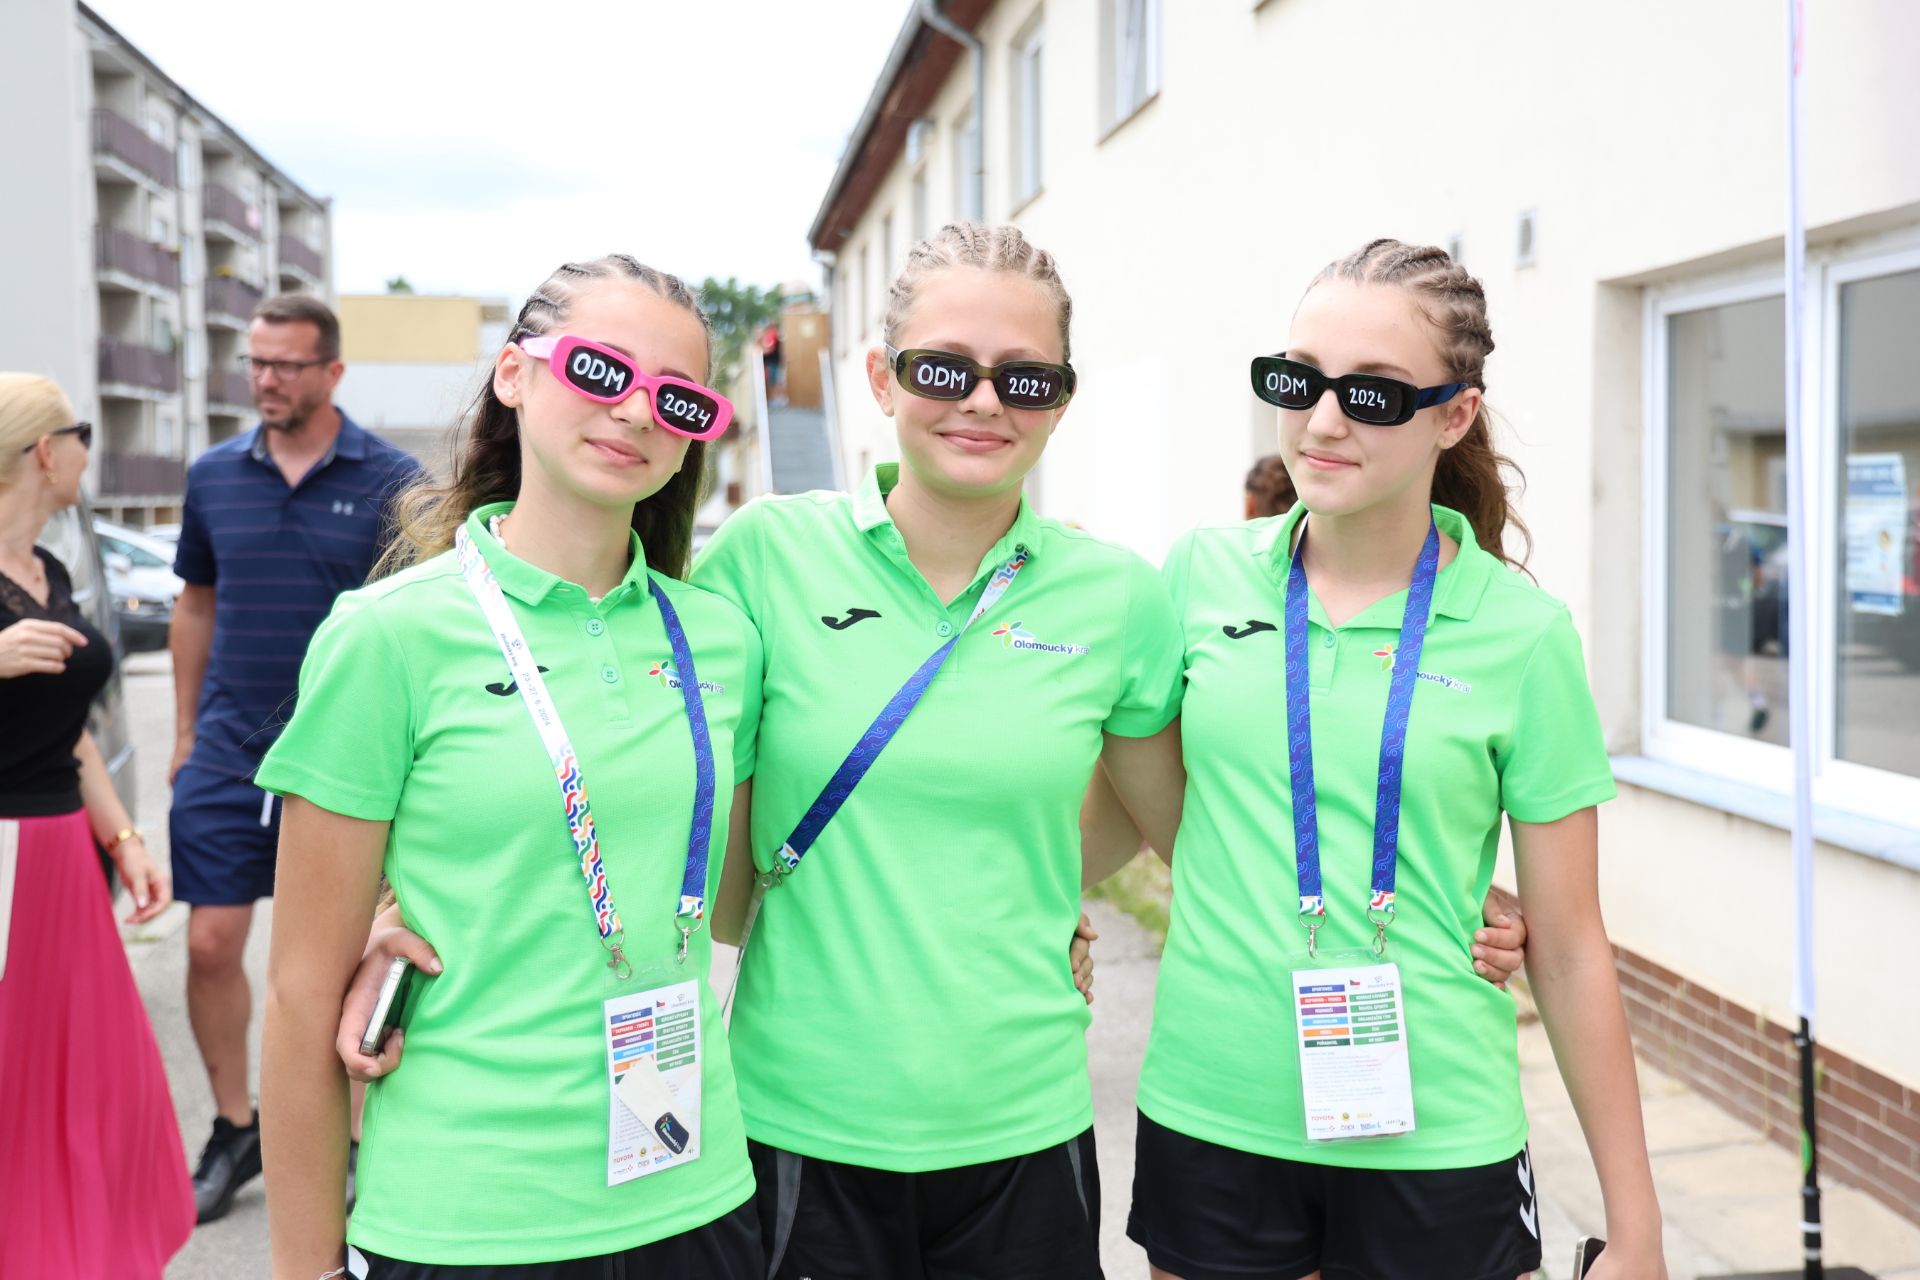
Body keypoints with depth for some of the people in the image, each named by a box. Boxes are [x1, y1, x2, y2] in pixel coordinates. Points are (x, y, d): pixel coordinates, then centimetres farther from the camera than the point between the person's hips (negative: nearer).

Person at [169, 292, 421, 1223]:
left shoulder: (390, 480, -5)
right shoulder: (214, 475, 6)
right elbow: (196, 606, 15)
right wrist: (185, 730, 13)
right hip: (228, 754, 3)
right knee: (211, 946, 4)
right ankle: (236, 1129, 24)